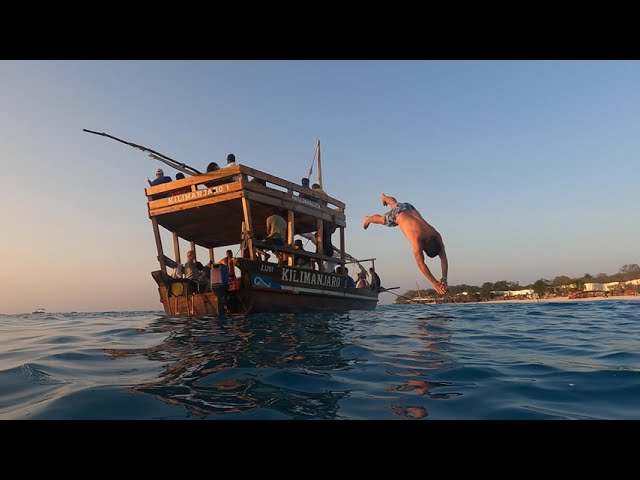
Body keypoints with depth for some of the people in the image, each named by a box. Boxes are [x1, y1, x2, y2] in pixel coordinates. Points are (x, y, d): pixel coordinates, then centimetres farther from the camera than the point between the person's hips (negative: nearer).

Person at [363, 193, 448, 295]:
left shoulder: (437, 236, -31)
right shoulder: (418, 240, -45)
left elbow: (444, 258, -29)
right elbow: (420, 263, -46)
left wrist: (444, 278, -39)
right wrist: (434, 283, -48)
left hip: (410, 209, 4)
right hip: (397, 214, -4)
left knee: (395, 203, 36)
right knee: (382, 220, 27)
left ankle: (384, 197, 70)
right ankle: (368, 219, 61)